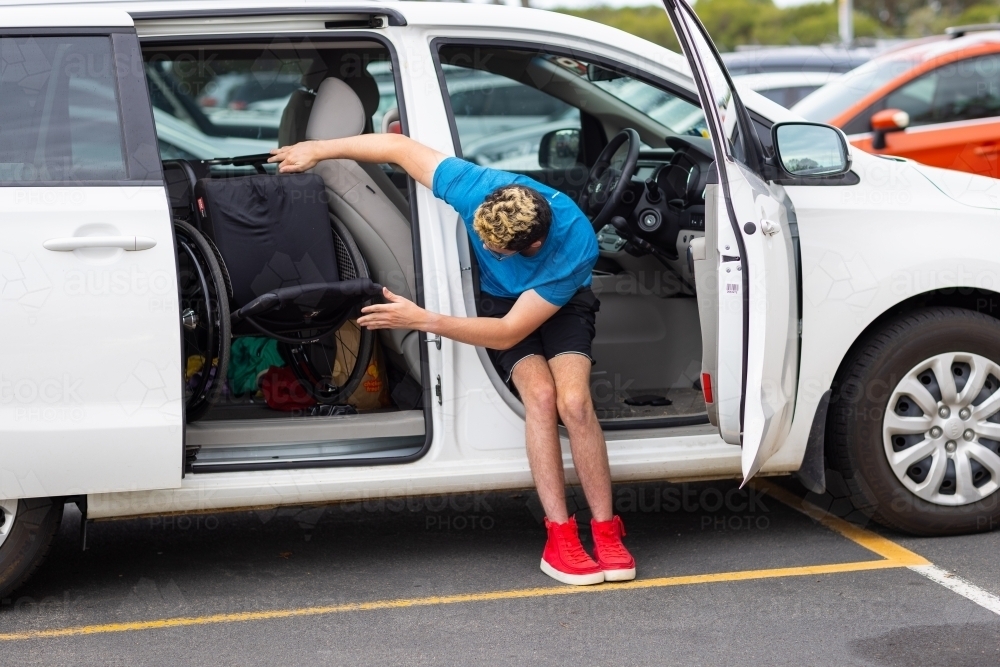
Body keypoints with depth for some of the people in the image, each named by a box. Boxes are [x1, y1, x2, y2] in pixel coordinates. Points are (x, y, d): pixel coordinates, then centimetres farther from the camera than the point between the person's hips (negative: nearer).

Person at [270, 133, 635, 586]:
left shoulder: (574, 246, -38)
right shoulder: (478, 190, -32)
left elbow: (509, 332, -34)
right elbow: (401, 148, -17)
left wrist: (421, 320, -37)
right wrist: (320, 149, -10)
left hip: (563, 305, -2)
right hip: (499, 299, 2)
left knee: (573, 400, -28)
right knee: (541, 394, -26)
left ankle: (606, 530, -15)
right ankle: (560, 535, -22)